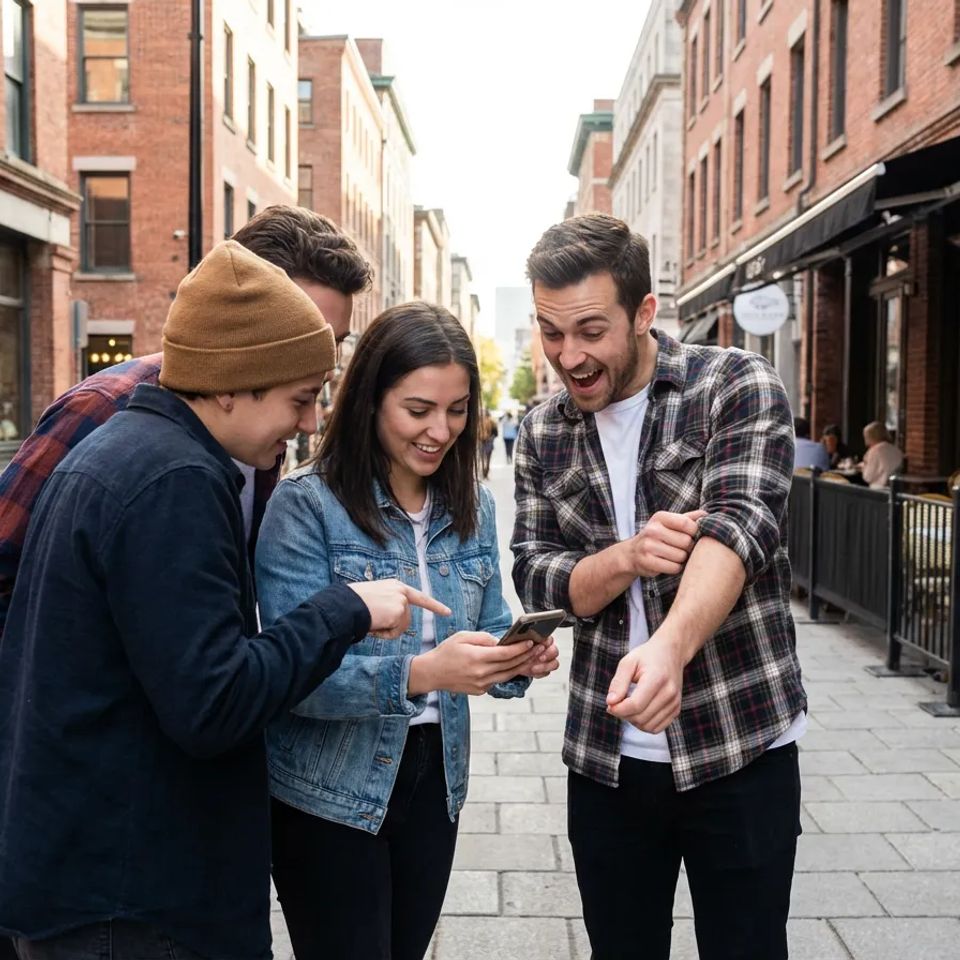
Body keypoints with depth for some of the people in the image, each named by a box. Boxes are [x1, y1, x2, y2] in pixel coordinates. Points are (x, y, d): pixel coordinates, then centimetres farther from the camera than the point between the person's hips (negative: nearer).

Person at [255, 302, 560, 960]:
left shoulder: (474, 506, 3)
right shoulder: (306, 505, -15)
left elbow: (487, 632, 7)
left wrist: (520, 659, -16)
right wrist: (418, 672, -34)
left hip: (434, 782, 6)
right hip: (329, 795, -5)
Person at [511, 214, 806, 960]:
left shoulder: (741, 389, -9)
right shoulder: (543, 435, 4)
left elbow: (737, 528, -24)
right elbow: (536, 577, -1)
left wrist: (669, 646, -43)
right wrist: (626, 558, -22)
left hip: (742, 746, -3)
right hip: (605, 757, 4)